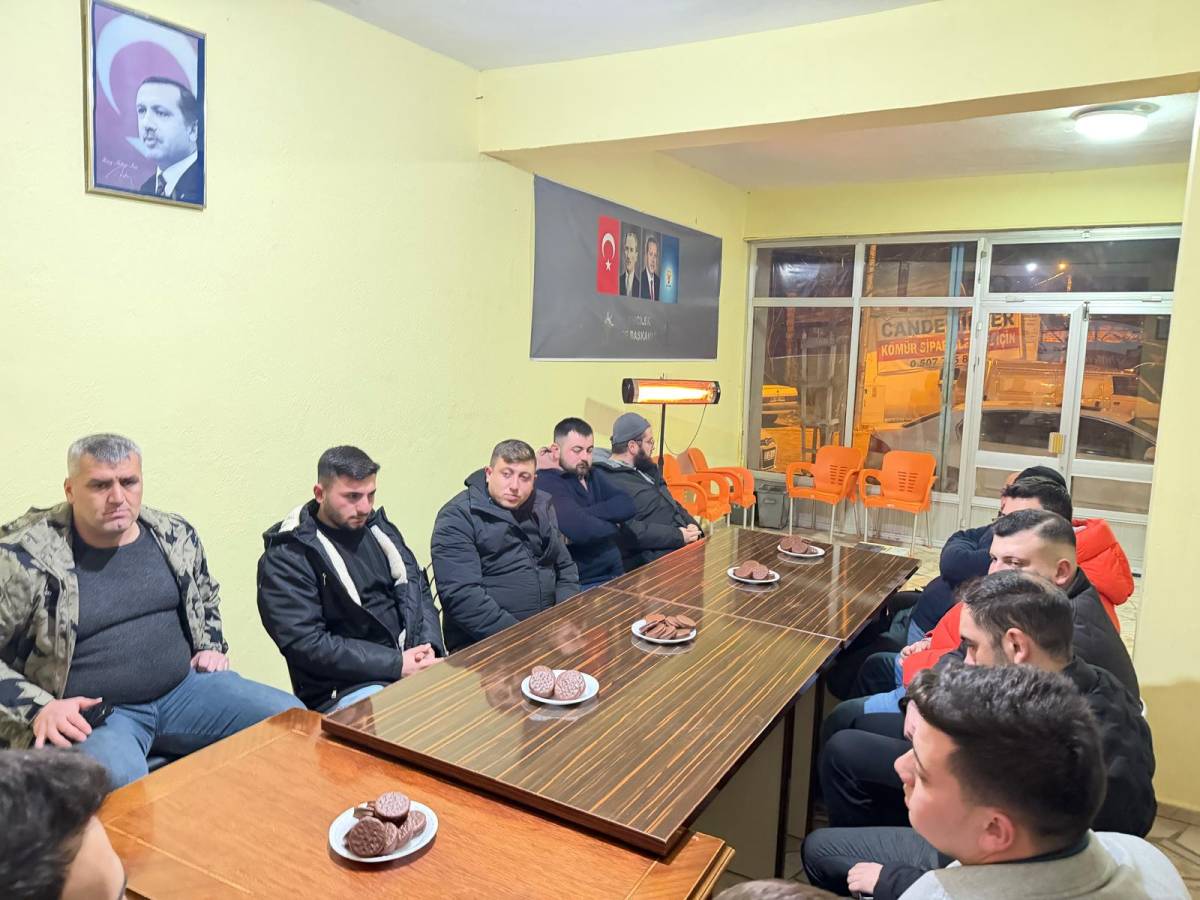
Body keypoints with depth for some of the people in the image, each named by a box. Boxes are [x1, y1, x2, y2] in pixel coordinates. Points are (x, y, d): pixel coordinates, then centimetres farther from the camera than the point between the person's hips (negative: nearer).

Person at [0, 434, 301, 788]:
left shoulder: (175, 535, 5)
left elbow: (206, 596, 25)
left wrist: (212, 648, 11)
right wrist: (38, 708, -16)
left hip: (184, 688, 6)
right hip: (90, 712, -5)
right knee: (116, 779, -40)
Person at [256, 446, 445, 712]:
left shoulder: (378, 527, 12)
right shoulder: (287, 557, -7)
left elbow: (419, 589, 14)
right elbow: (306, 644, -14)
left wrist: (429, 646, -6)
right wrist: (396, 664, -18)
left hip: (410, 662, 7)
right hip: (343, 688, -6)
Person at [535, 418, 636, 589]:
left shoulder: (590, 476, 14)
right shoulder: (546, 483, -11)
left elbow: (627, 506, -1)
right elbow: (582, 530, -23)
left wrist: (586, 513, -15)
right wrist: (612, 524, -4)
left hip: (615, 576, 7)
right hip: (580, 585, -7)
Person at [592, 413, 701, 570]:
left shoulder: (644, 468, 16)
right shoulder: (609, 482, -15)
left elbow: (671, 503, 22)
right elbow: (630, 533, -23)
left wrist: (691, 525, 3)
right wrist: (678, 536, -18)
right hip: (652, 559, -9)